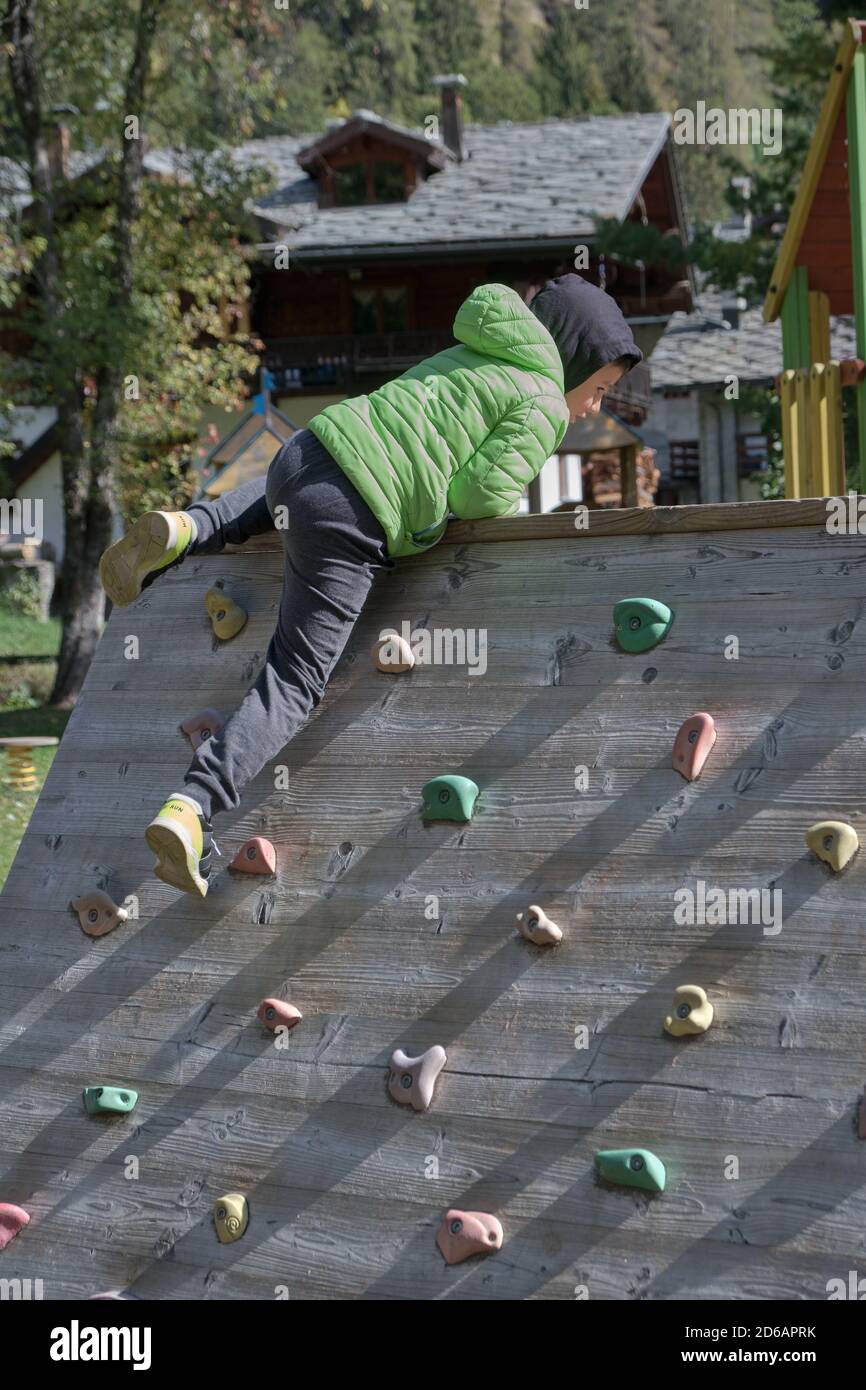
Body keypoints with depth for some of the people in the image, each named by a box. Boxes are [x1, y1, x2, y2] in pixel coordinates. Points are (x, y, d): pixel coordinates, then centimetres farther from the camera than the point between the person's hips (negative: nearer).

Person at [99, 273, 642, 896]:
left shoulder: (474, 358, 25)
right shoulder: (542, 407, -1)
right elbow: (481, 493, -9)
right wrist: (505, 497, 10)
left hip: (307, 449, 8)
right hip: (348, 523, -8)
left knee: (272, 500, 45)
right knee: (295, 681, -5)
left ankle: (182, 532, 16)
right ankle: (193, 810, -19)